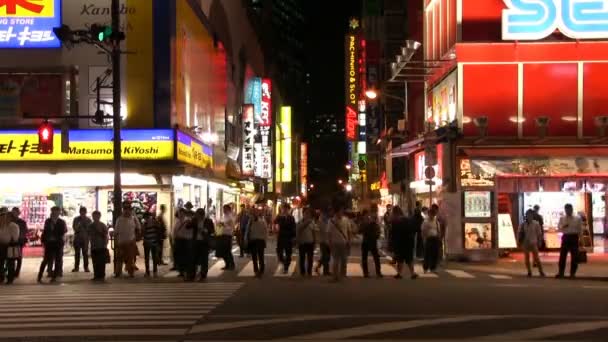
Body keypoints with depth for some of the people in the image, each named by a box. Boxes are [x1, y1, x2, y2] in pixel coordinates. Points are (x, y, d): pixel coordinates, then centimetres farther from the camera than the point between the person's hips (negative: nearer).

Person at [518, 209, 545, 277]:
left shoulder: (536, 224, -3)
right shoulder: (523, 224, 2)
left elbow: (539, 233, 3)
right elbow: (519, 233, 8)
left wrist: (539, 242, 2)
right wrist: (519, 242, 5)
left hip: (533, 243, -2)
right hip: (525, 243, 2)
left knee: (536, 258, -5)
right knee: (527, 259, 6)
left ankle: (541, 272, 0)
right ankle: (529, 272, 14)